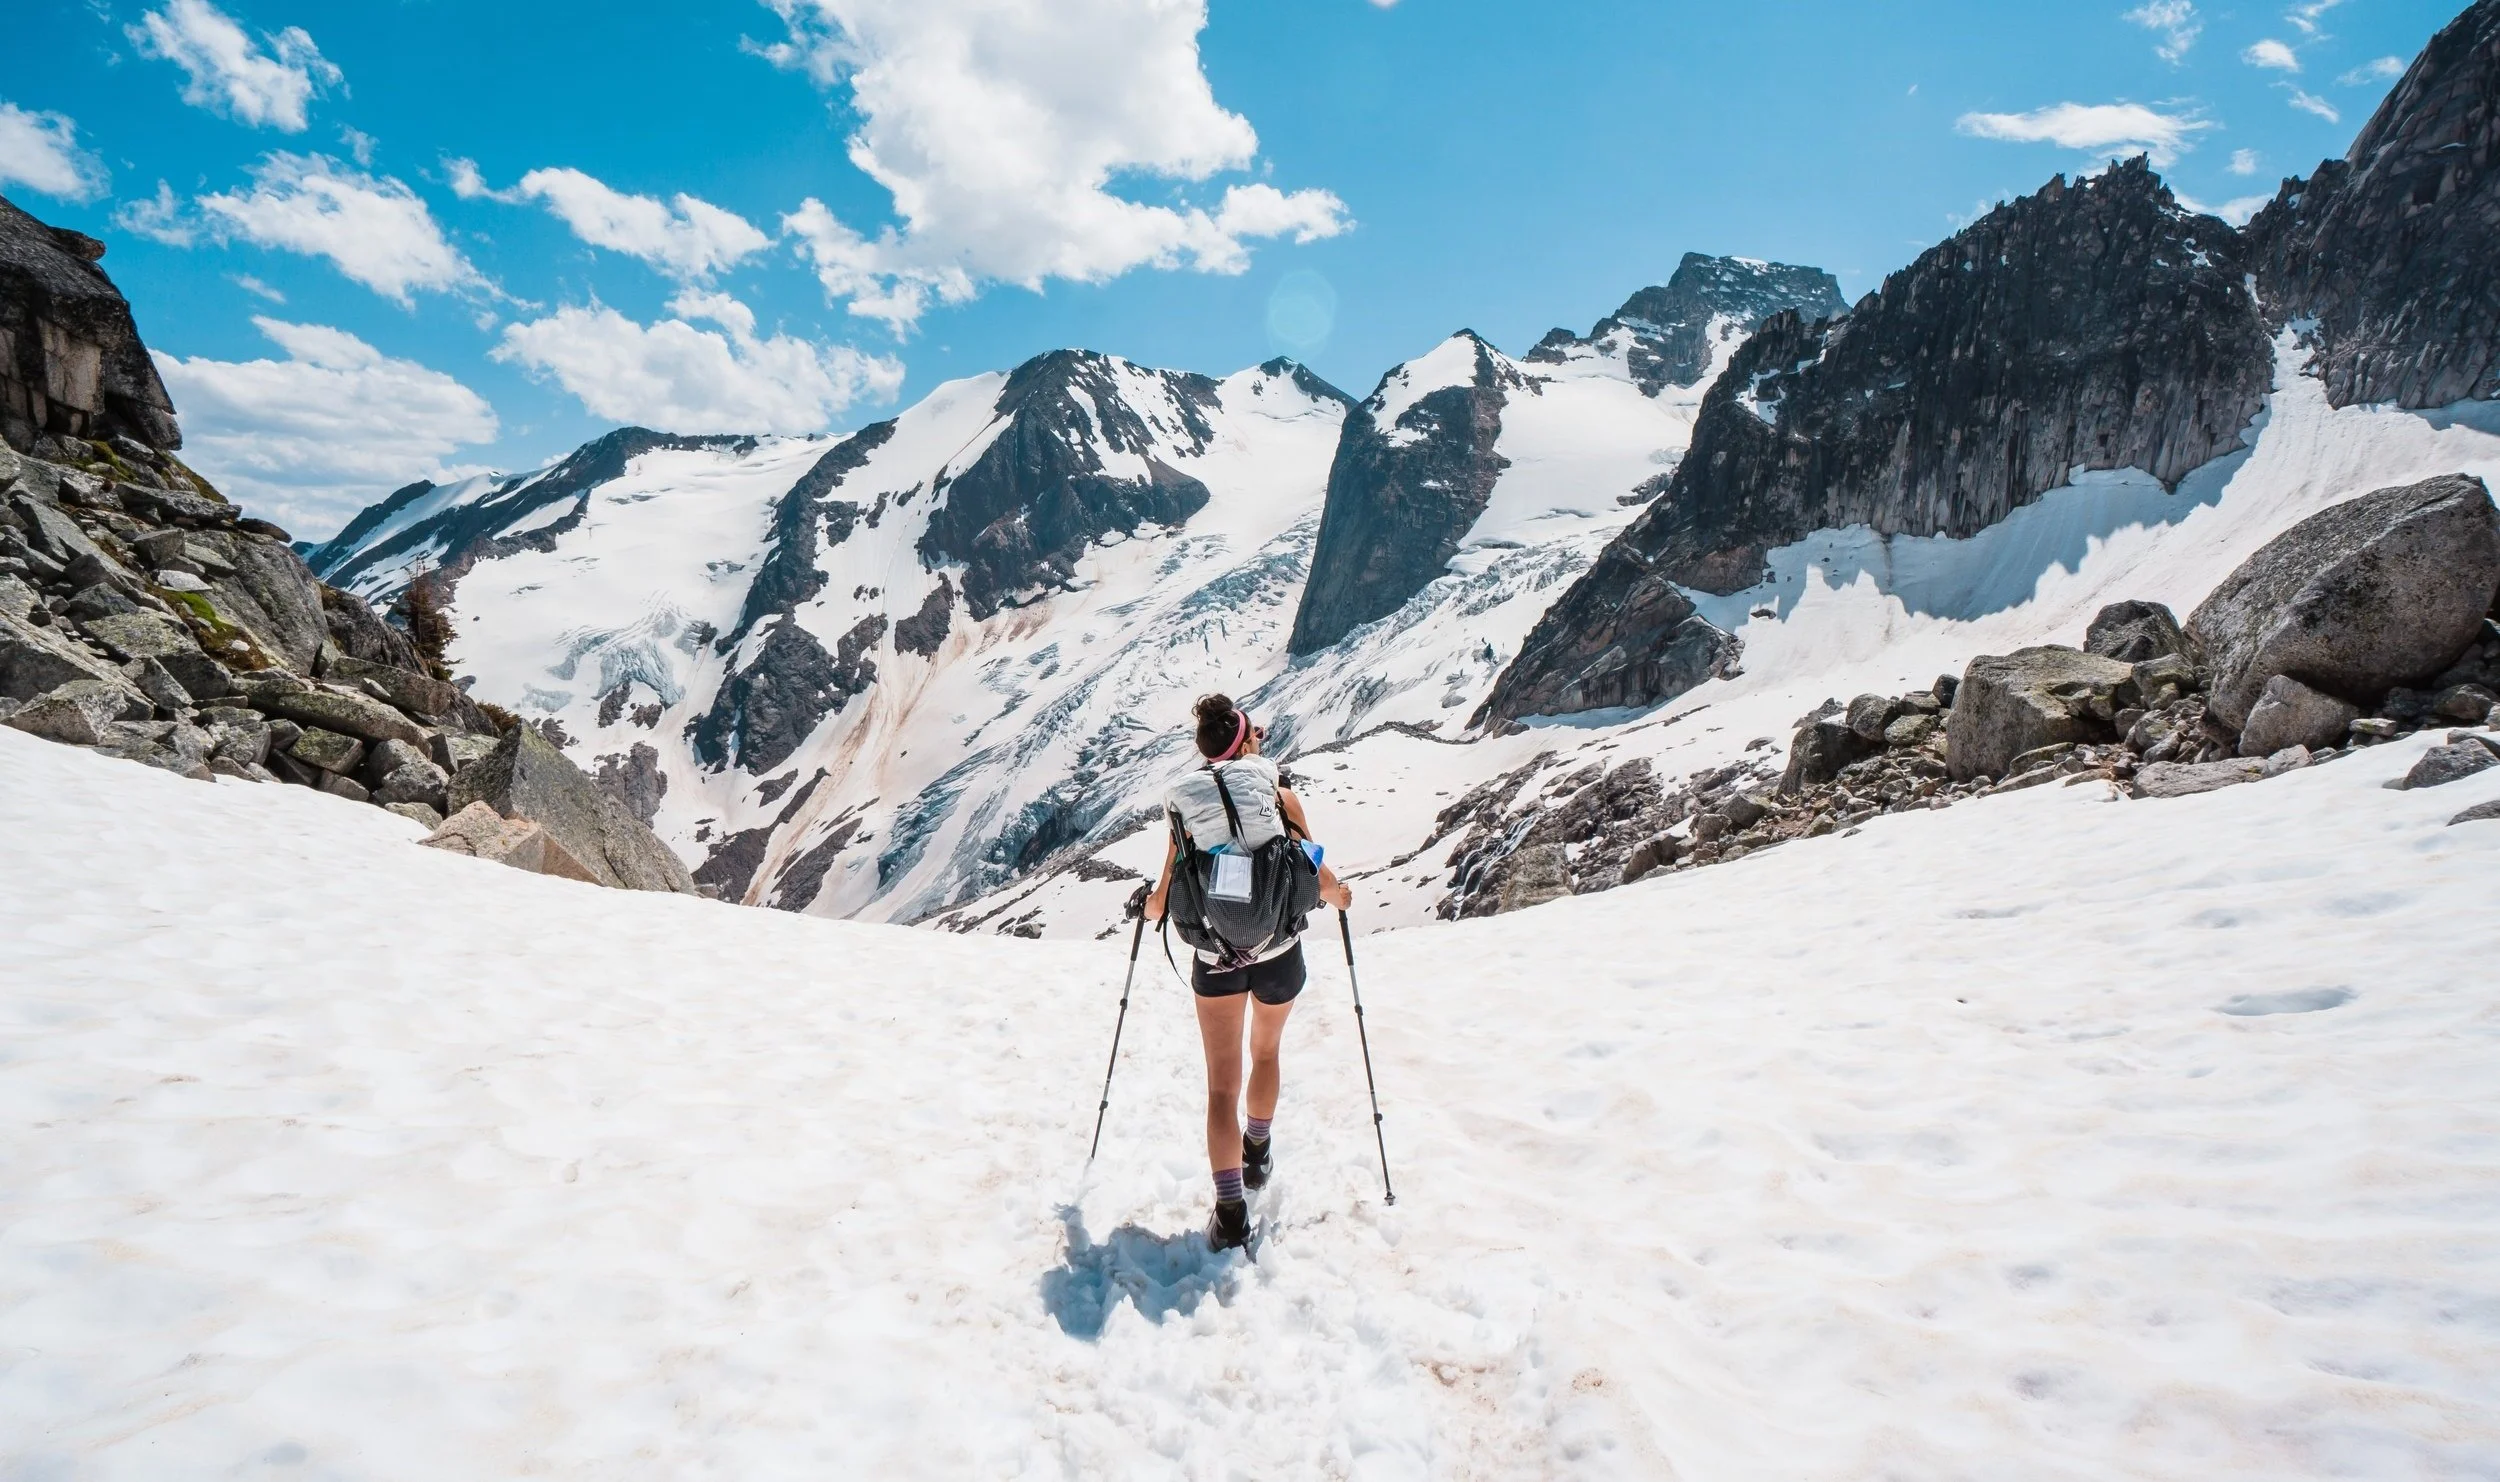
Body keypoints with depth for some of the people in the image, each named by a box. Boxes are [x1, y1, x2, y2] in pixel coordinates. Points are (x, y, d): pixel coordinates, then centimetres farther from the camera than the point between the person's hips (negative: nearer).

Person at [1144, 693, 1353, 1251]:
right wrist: (1338, 896, 20)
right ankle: (1257, 1154, 47)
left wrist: (1153, 908, 25)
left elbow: (1167, 891, 1)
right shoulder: (1279, 793, -5)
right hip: (1279, 952, 1)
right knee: (1266, 1052, 28)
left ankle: (1231, 1211, -1)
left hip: (1214, 958, 0)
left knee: (1222, 1085, 8)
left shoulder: (1186, 801, -1)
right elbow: (1316, 875, -3)